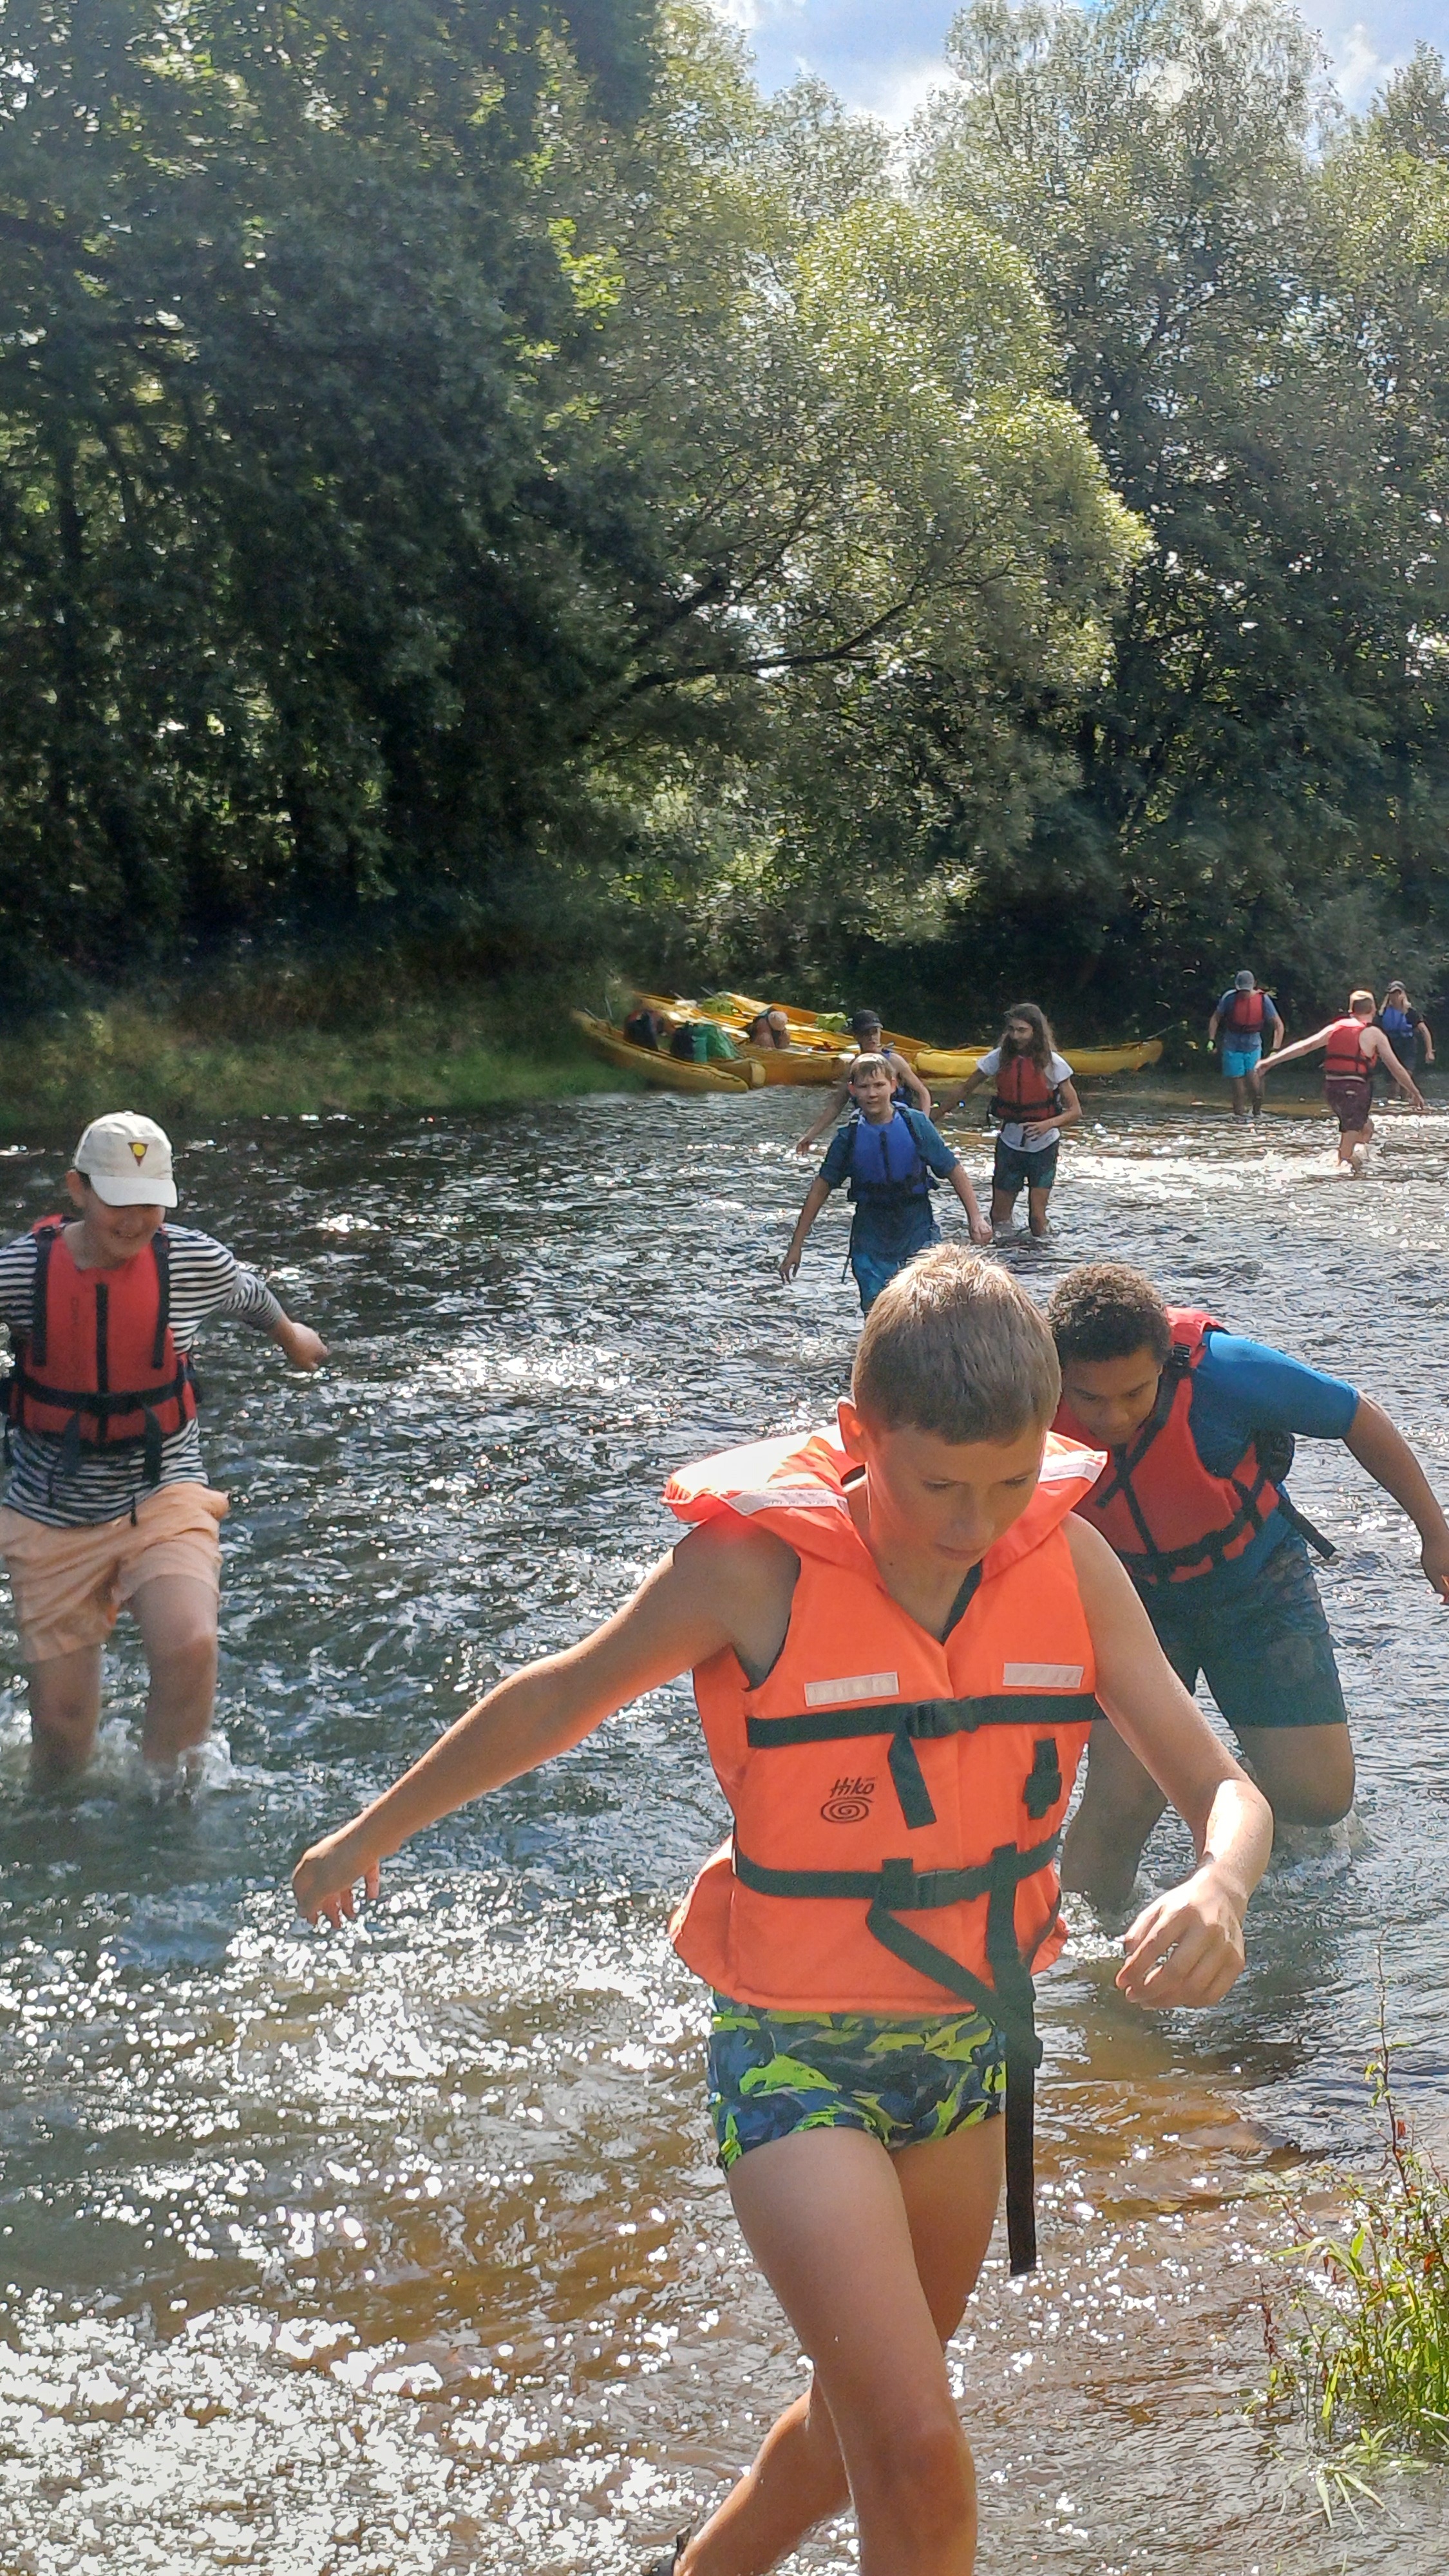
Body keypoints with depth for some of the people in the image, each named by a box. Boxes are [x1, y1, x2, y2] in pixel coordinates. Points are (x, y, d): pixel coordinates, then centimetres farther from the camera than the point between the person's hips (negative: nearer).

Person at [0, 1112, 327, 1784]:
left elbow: (251, 1295, 16)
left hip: (161, 1500, 0)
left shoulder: (194, 1262, -7)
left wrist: (290, 1334, 36)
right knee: (60, 1727, 3)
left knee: (190, 1650, -28)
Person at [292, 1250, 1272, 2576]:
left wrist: (1218, 1891, -31)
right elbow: (562, 1698, -4)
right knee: (921, 2465, -15)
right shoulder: (757, 1562, -20)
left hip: (974, 2049, 5)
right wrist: (376, 1829, 7)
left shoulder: (1069, 1562, -9)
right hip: (797, 2055, -5)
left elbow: (1223, 1788, -6)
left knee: (863, 2420, 23)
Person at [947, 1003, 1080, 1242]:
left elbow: (1075, 1111, -7)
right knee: (999, 1217, 4)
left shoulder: (1053, 1064, -10)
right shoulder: (1000, 1058, -5)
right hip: (1010, 1143, 2)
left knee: (1037, 1217, -8)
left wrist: (1049, 1124, -27)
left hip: (1043, 1145, -2)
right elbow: (965, 1092, 4)